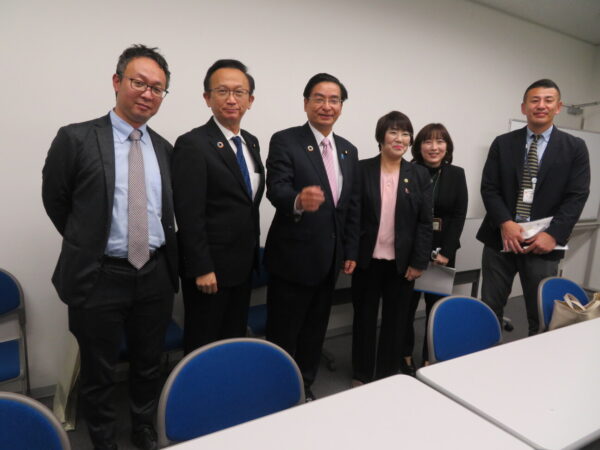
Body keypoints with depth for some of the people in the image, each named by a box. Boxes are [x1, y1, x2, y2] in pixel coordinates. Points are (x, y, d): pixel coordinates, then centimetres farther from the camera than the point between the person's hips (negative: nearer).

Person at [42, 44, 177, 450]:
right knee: (99, 373, 15)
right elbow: (56, 202, 3)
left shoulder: (164, 149, 5)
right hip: (99, 277, -3)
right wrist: (88, 244, 7)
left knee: (149, 366, 20)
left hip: (155, 276, 4)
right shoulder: (76, 138, -8)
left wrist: (164, 254, 8)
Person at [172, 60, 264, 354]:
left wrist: (252, 253, 13)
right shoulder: (192, 144, -15)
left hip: (243, 264, 7)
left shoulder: (251, 142, 9)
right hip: (210, 267, -7)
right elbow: (189, 215, -18)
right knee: (202, 346, 11)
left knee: (236, 340, 20)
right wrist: (202, 269, -19)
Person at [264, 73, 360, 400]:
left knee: (315, 330, 19)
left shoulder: (349, 151, 9)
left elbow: (352, 205, 12)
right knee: (283, 335, 6)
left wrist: (350, 251, 9)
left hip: (329, 259, 6)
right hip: (293, 256, -6)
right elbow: (276, 190, -23)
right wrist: (298, 200, -45)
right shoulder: (285, 141, -9)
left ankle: (304, 388, 38)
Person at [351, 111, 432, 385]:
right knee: (364, 317, 12)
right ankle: (362, 375, 30)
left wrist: (419, 262, -5)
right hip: (367, 260, -1)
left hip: (403, 262, 2)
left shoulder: (419, 175, 3)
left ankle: (387, 374, 31)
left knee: (395, 319, 12)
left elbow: (425, 222, 1)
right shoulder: (362, 170, -2)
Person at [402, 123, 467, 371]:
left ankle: (430, 360, 23)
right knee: (407, 304, 5)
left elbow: (459, 216, 1)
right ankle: (405, 357, 23)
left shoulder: (457, 174, 5)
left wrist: (445, 252, -9)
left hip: (443, 251, 2)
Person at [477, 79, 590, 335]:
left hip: (543, 242, 0)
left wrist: (552, 234, -13)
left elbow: (577, 196, -1)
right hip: (501, 238, 1)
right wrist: (505, 223, -14)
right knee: (488, 310, 6)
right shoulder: (503, 143, 7)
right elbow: (489, 188, 1)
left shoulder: (575, 148, 6)